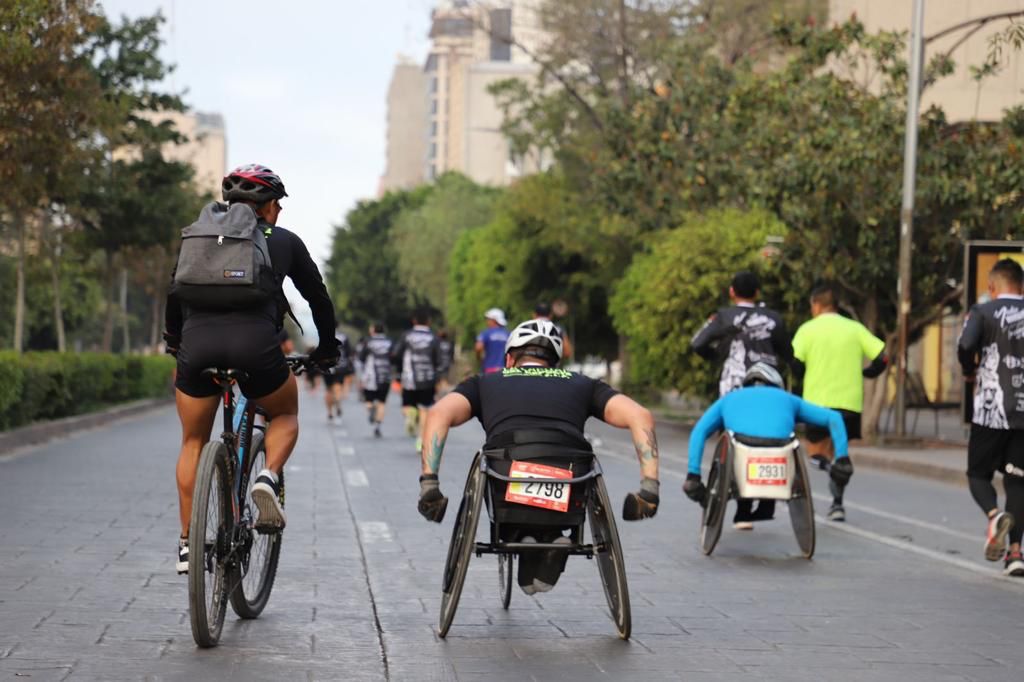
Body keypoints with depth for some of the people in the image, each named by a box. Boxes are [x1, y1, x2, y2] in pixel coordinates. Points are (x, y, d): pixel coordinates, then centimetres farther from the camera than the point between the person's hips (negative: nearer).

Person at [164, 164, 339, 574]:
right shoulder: (283, 241, 18)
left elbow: (174, 293, 29)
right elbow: (318, 297, 25)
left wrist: (175, 343, 44)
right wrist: (327, 349, 39)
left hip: (198, 344, 2)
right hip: (254, 344, -2)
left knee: (193, 443, 20)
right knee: (286, 414, 26)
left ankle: (187, 544, 16)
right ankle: (268, 479, -2)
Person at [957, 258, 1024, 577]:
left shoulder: (983, 312, -2)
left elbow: (965, 345, -19)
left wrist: (970, 372, 0)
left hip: (991, 411, -3)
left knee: (978, 473, 10)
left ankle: (994, 514, -19)